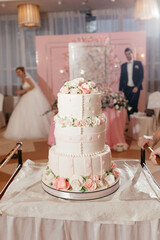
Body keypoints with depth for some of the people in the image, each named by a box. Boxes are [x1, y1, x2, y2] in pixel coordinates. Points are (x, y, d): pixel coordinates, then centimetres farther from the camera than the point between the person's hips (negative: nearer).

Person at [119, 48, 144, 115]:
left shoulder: (138, 63, 4)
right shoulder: (123, 65, 13)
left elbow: (141, 76, -1)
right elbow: (121, 78, 13)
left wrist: (137, 87, -12)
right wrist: (120, 90, 7)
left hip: (135, 88, -2)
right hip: (126, 88, 3)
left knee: (134, 105, -10)